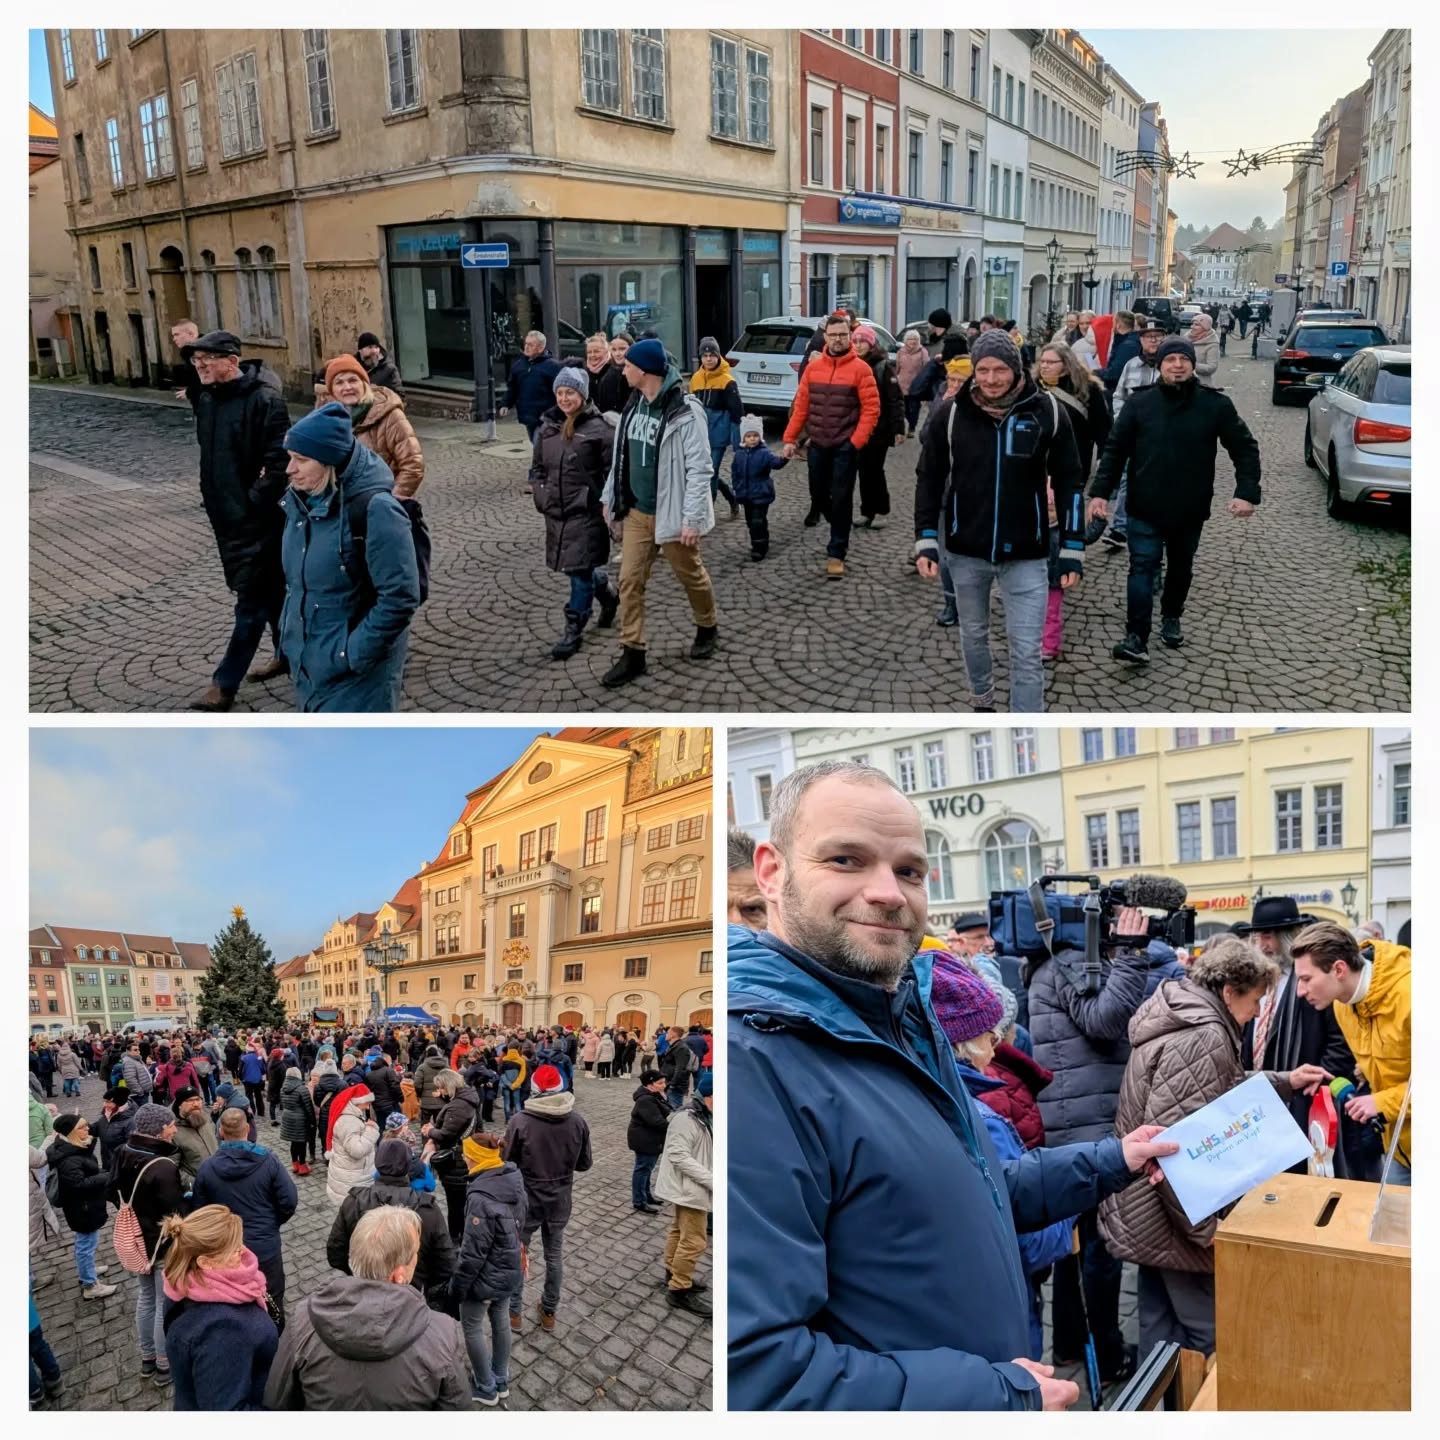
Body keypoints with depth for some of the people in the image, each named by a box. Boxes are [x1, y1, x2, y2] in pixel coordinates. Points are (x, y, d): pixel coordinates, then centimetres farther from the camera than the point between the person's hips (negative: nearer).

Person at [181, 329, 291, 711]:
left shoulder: (264, 401, -16)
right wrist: (215, 501, 9)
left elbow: (279, 462, -20)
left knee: (251, 600, -2)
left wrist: (253, 503, -18)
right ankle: (290, 652, 34)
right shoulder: (205, 400, 9)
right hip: (226, 516, 8)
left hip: (258, 519, -8)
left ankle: (225, 684, 1)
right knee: (269, 590, 19)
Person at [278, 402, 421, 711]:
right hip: (308, 658, 8)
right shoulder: (301, 501, 2)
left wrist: (353, 654, -21)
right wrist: (289, 632, 12)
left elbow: (400, 599, -23)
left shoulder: (375, 510, -23)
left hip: (356, 670, -8)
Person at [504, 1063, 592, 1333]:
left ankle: (512, 1312, 29)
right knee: (555, 1255, 19)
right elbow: (585, 1163, -1)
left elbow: (506, 1163, -12)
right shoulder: (578, 1121, -12)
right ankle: (549, 1312, 32)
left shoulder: (521, 1121, -21)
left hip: (527, 1198, -2)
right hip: (560, 1199, 3)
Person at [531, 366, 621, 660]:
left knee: (580, 568, -4)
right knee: (581, 566, 16)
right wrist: (539, 492, 6)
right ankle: (609, 594, 43)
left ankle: (574, 629, 4)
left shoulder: (598, 427, -9)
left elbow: (613, 470, -8)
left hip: (586, 511, -6)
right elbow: (538, 465, 19)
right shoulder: (547, 426, 9)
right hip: (556, 510, 6)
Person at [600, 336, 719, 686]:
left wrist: (692, 517, -22)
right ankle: (632, 653, 9)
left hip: (671, 513, -6)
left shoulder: (685, 411, -18)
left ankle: (707, 627, 38)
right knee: (630, 582, 3)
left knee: (690, 575, 12)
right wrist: (610, 497, 16)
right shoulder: (634, 403, 5)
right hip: (636, 511, 7)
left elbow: (699, 468, -19)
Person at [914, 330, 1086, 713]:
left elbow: (1069, 483, -1)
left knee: (1027, 652, -1)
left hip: (1025, 554, -2)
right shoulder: (950, 413, -6)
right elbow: (930, 479, 3)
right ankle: (982, 699, 46)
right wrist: (926, 542, -3)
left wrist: (1072, 550, -4)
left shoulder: (1047, 411, -8)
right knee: (973, 634, 20)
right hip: (965, 551, 2)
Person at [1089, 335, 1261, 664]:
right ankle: (1136, 637, -9)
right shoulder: (1139, 403, -4)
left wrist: (1247, 492, -10)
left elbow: (1245, 449, 1)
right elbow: (1114, 450, -2)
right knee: (1143, 569, -8)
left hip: (1190, 509, 2)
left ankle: (1171, 619, 39)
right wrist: (1100, 492, -11)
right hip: (1145, 507, -1)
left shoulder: (1216, 405, -5)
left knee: (1180, 569, 17)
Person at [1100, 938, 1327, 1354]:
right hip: (1172, 1217, -10)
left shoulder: (1181, 1016, 9)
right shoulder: (1202, 1038, -24)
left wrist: (1286, 1082, 23)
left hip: (1151, 1211, 10)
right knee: (1208, 1335, 4)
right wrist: (1205, 1227, -23)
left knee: (1161, 1329, 19)